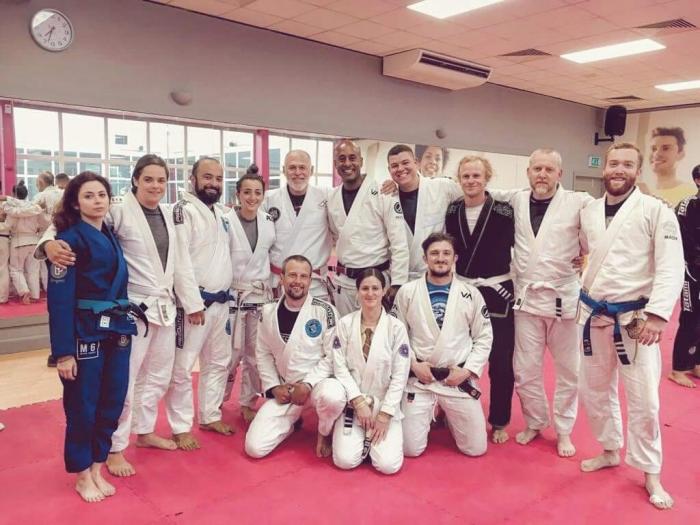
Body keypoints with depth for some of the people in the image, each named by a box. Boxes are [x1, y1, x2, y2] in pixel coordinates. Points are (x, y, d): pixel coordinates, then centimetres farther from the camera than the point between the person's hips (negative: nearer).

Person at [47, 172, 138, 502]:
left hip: (116, 330, 7)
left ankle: (97, 468, 31)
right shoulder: (69, 240, -11)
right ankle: (82, 475, 26)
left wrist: (123, 323, 13)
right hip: (85, 333, -6)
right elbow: (59, 299, -14)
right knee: (82, 405, 6)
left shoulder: (111, 236, 10)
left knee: (112, 403, 12)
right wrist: (63, 351, -16)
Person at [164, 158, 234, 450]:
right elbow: (181, 260, -18)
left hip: (220, 301, 9)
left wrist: (224, 295, 15)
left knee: (218, 362, 17)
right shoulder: (184, 210, -11)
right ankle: (181, 427, 15)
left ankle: (210, 416, 33)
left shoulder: (220, 212, 14)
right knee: (182, 367, 0)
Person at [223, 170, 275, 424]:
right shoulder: (226, 222, -11)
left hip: (261, 296, 4)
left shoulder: (269, 222, 2)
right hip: (233, 295, -4)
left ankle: (248, 405, 26)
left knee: (256, 354, 10)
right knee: (230, 353, 0)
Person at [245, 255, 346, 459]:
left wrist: (308, 384, -19)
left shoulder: (325, 311, -13)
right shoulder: (269, 312, -1)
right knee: (254, 447, -8)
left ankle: (325, 433, -3)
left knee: (332, 396, -39)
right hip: (284, 390, 3)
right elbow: (263, 354, 8)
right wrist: (273, 387, -2)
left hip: (318, 382, -3)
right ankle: (290, 422, 24)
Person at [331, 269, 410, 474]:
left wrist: (385, 414, -10)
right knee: (345, 460, -14)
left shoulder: (396, 327, -7)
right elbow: (340, 368, -6)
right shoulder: (344, 324, -4)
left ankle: (374, 435, 18)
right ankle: (363, 437, 19)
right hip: (352, 402, 1)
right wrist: (359, 402, -14)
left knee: (389, 465, -13)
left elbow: (400, 376, -7)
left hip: (385, 404, 0)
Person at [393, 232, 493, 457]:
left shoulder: (471, 294, -2)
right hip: (419, 378, -1)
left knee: (476, 448, 6)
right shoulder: (407, 292, -4)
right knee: (410, 449, 1)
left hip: (459, 378, 1)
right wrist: (412, 364, -9)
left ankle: (448, 416, 36)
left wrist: (468, 370, -6)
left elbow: (484, 337, 3)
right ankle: (429, 416, 32)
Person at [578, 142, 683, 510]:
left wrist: (657, 315, -21)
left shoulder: (656, 211, -9)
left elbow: (671, 268, -14)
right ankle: (610, 450, 38)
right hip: (593, 315, 5)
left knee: (643, 400, 2)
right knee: (595, 390, 15)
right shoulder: (588, 212, 6)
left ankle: (651, 474, 22)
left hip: (635, 318, -5)